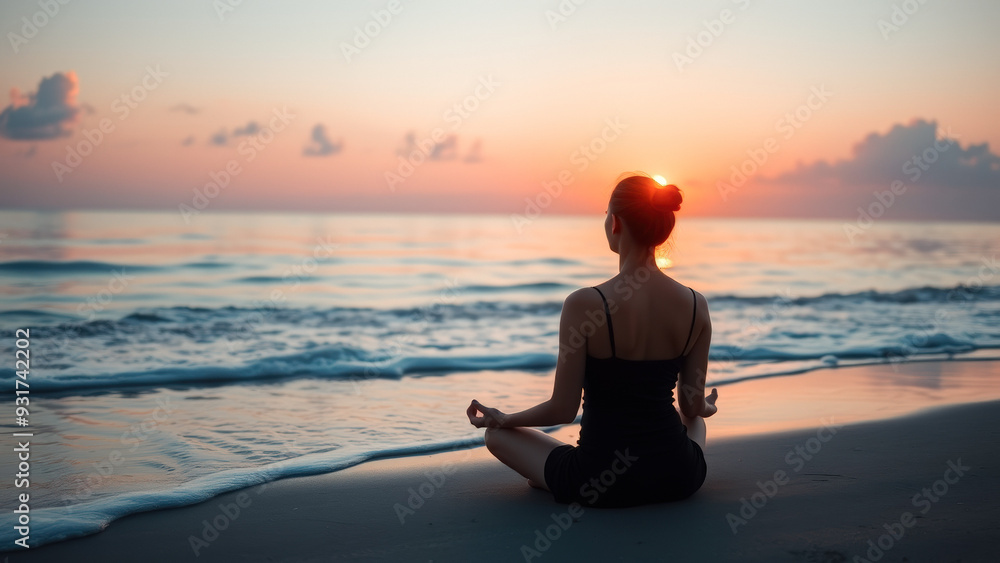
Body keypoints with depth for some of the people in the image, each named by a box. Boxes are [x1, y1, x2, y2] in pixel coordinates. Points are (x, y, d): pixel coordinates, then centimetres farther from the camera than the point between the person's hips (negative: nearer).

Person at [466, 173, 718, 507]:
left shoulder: (584, 304, -20)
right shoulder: (695, 305, -8)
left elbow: (563, 410, -13)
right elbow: (693, 408, 2)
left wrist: (503, 419, 7)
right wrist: (706, 408, 28)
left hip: (600, 484, -3)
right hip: (678, 478, 3)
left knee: (497, 435, 22)